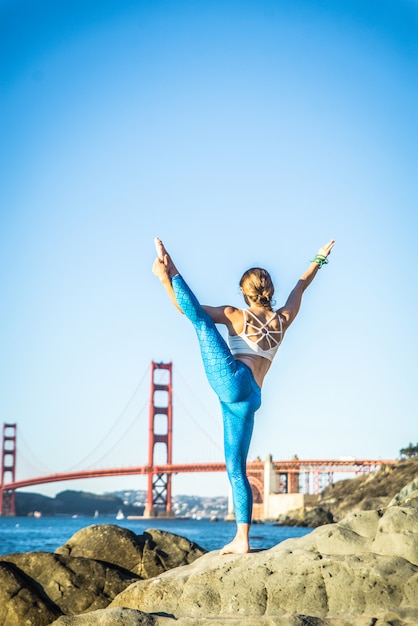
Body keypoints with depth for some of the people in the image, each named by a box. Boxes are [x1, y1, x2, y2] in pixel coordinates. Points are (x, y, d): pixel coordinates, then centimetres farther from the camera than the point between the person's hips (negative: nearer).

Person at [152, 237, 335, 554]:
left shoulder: (236, 316, 7)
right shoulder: (284, 319, 19)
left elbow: (187, 308, 2)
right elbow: (300, 287, 37)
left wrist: (165, 279, 5)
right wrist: (319, 260, 50)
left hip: (231, 378, -5)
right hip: (248, 399, 5)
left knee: (200, 317, -2)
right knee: (236, 469, 8)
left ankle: (168, 271, -14)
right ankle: (242, 539, 5)